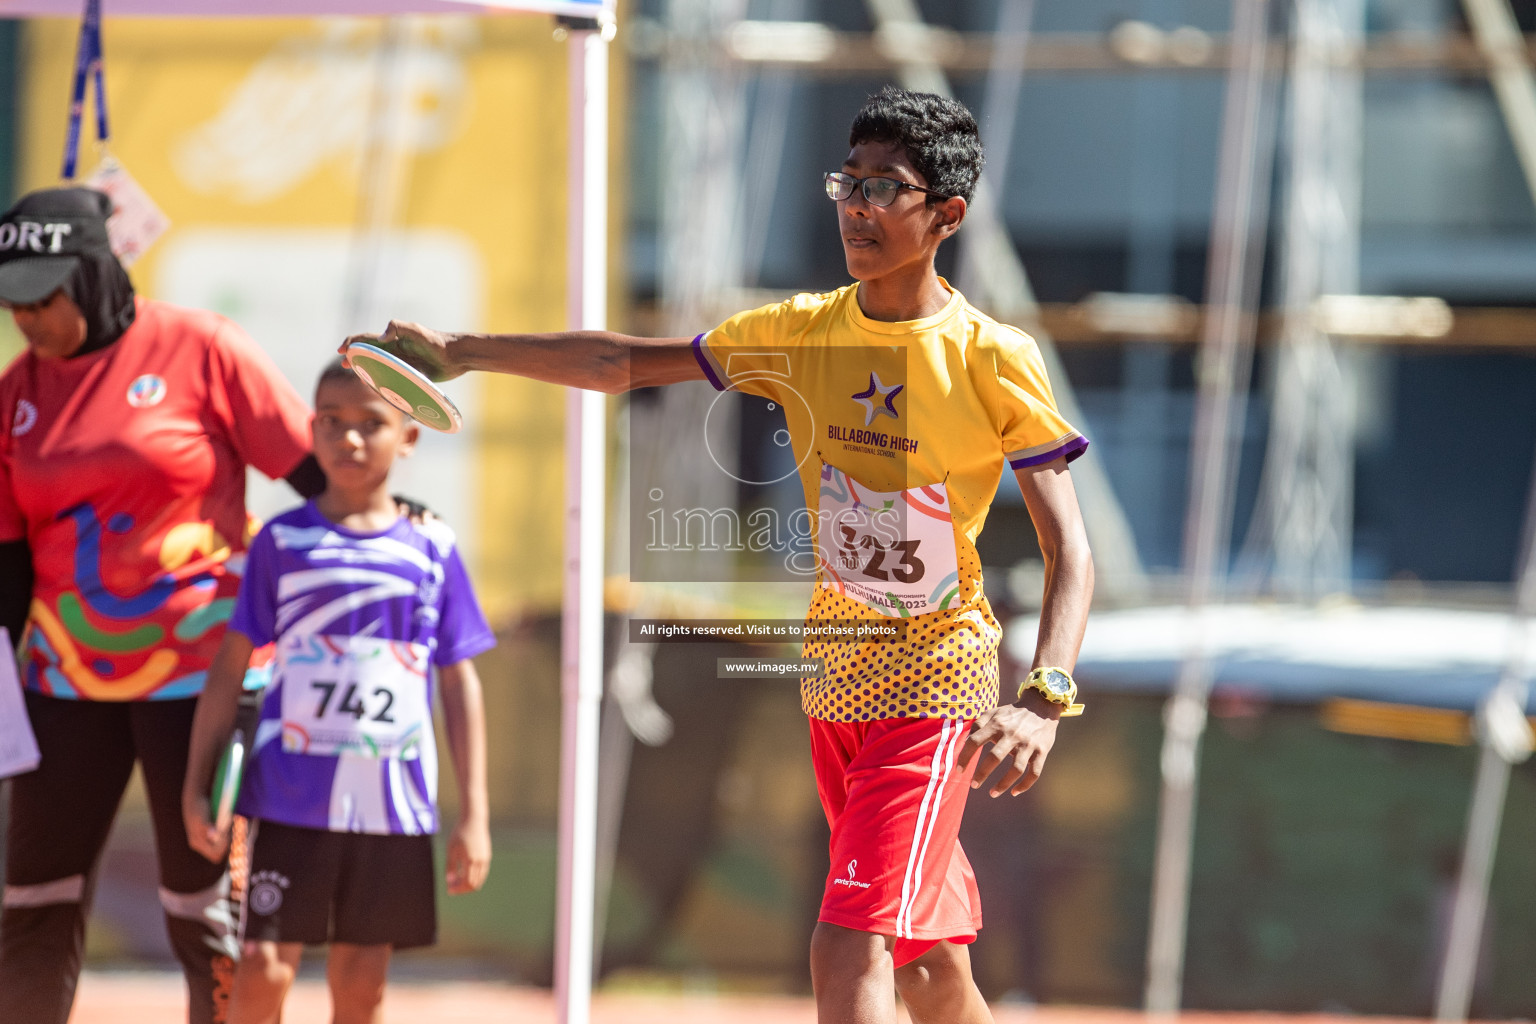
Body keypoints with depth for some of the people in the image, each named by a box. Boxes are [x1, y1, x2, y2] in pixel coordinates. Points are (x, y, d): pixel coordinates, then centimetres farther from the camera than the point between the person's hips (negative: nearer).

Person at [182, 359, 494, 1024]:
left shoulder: (432, 550, 5)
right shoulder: (284, 543, 2)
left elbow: (459, 684, 8)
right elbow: (229, 668, 4)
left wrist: (474, 815, 5)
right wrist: (195, 787, 0)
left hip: (392, 806, 1)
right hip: (291, 800, -1)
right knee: (262, 970, -9)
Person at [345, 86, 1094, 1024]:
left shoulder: (994, 360, -13)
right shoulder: (803, 333, 4)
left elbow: (1070, 546, -16)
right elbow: (623, 364, 12)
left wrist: (1044, 698, -30)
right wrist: (463, 351, 5)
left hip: (937, 681, -6)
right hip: (834, 682, 6)